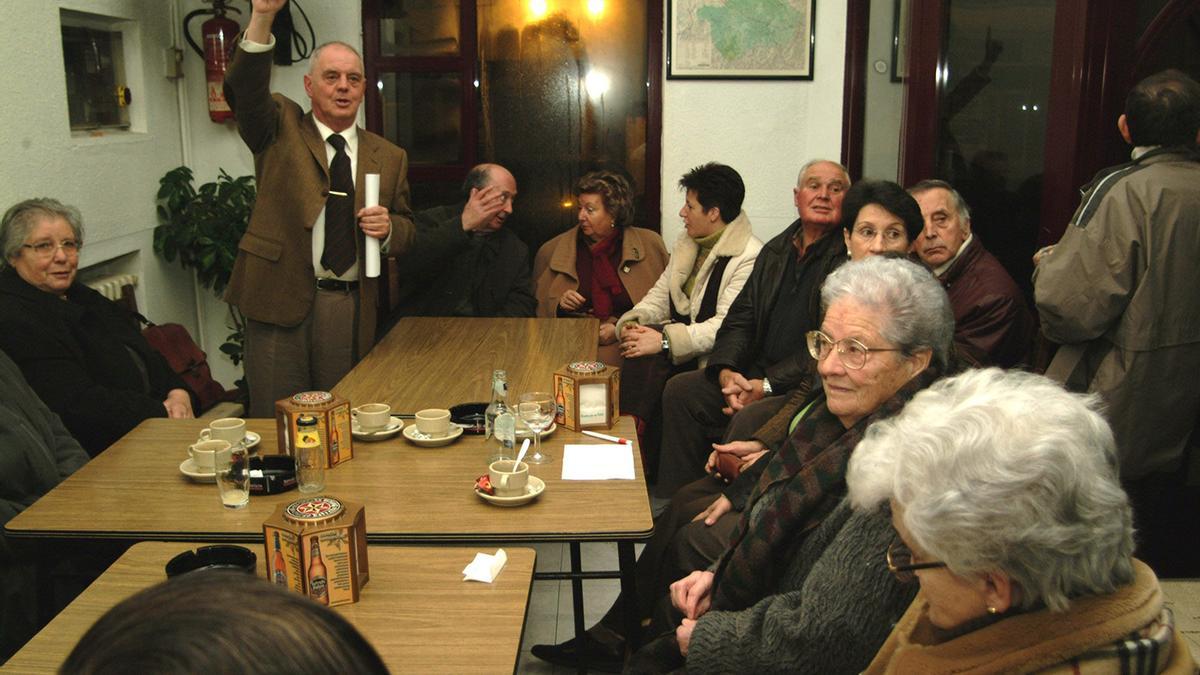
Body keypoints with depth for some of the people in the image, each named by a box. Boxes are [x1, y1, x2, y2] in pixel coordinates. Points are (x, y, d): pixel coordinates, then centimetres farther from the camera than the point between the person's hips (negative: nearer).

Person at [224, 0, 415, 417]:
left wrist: (388, 228, -8)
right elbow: (245, 89, -14)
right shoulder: (282, 129, 6)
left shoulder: (389, 157, 12)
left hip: (352, 309, 2)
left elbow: (406, 229, 17)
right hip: (281, 301, -2)